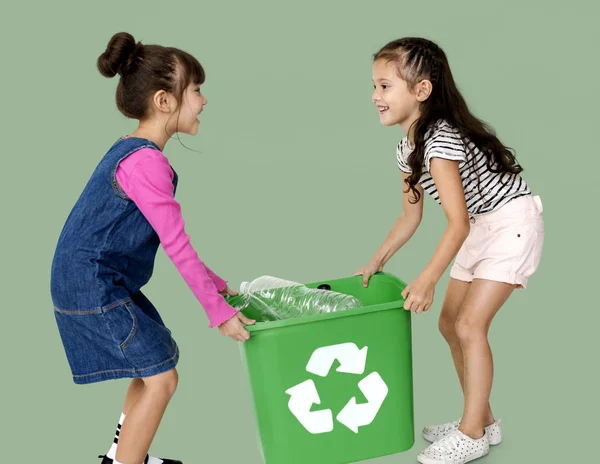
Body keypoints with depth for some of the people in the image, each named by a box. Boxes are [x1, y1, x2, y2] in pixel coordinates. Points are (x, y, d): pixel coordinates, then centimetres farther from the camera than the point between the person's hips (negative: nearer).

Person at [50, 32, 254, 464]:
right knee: (161, 378, -4)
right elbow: (178, 245, -21)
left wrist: (215, 283, 19)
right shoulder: (145, 162, -22)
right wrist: (218, 309, -15)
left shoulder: (133, 151, 11)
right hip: (93, 289, -10)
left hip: (105, 283, 10)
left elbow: (170, 237, 18)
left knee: (157, 362, 20)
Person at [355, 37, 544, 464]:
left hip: (512, 224, -10)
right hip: (479, 231, 10)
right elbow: (411, 216, 12)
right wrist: (377, 261, 12)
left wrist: (427, 280, -35)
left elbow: (458, 222, -31)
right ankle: (481, 419, 23)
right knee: (450, 323, 10)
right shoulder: (408, 147, 2)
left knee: (470, 324, -13)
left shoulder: (440, 140, -27)